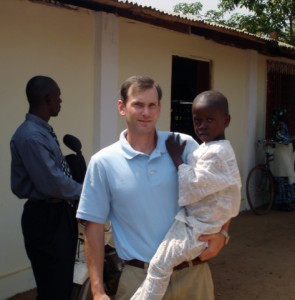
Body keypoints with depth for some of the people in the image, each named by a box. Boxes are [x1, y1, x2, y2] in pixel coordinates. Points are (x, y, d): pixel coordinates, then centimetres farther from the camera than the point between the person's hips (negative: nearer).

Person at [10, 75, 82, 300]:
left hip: (59, 213, 10)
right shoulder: (30, 136, -22)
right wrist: (84, 192, -11)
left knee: (64, 281, 21)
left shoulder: (44, 131, 9)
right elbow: (53, 183, -27)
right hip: (45, 218, -10)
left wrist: (80, 191, 1)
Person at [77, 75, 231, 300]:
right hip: (141, 277, -1)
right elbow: (94, 225, -3)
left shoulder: (186, 146, -2)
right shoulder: (103, 162, -6)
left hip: (193, 271, 2)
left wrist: (222, 233, -8)